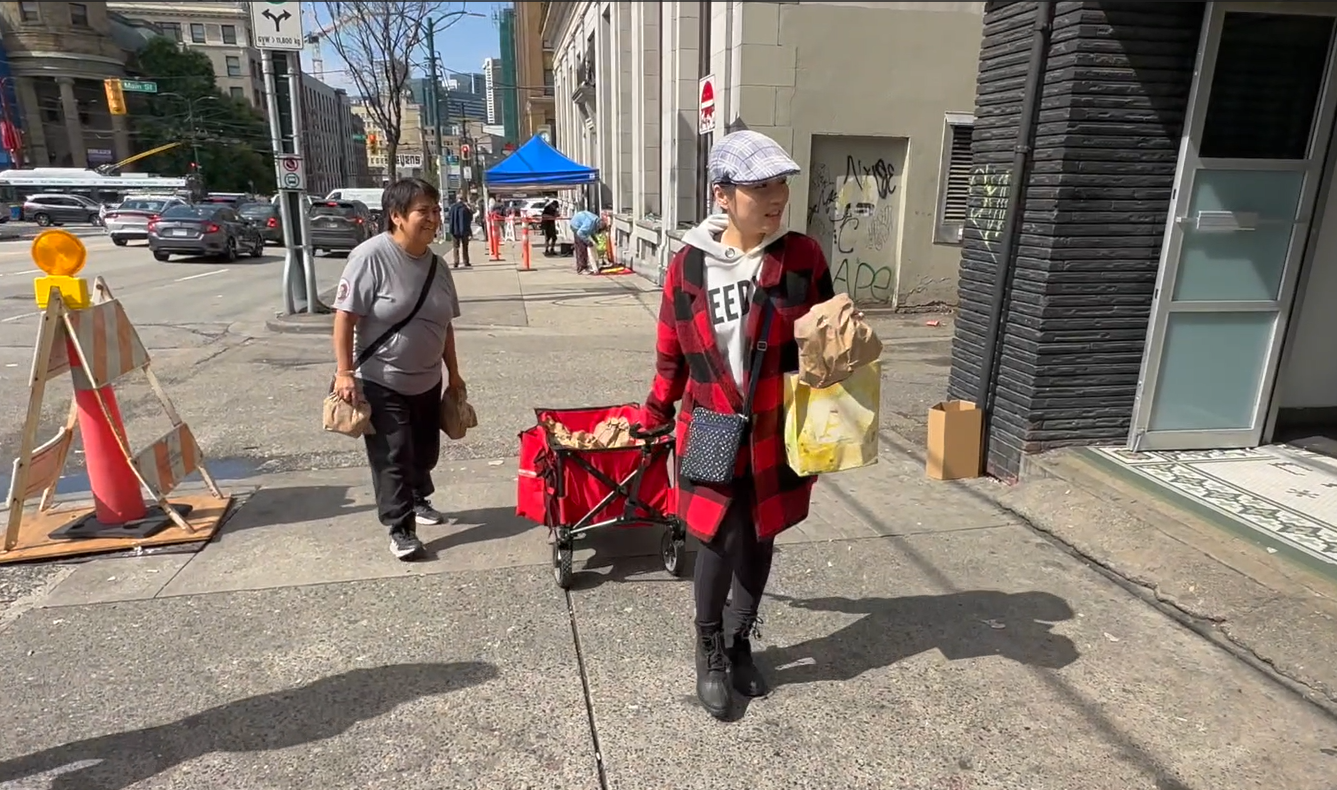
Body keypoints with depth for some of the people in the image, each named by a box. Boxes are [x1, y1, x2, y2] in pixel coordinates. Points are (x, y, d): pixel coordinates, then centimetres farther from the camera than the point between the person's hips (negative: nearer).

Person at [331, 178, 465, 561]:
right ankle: (400, 528, 12)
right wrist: (345, 373, -20)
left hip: (427, 381, 7)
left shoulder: (436, 265, 3)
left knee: (425, 450, 19)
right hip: (381, 382, -6)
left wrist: (453, 374, 14)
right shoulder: (371, 256, -18)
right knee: (391, 457, 0)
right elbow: (345, 316, -17)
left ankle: (418, 500, 43)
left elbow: (445, 325, 11)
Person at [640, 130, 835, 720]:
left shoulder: (803, 258, -5)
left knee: (759, 544, 15)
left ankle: (739, 644, 40)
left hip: (776, 436, 2)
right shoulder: (688, 265, -6)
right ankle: (709, 653, 28)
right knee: (720, 544, 0)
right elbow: (671, 356, 6)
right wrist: (653, 417, 14)